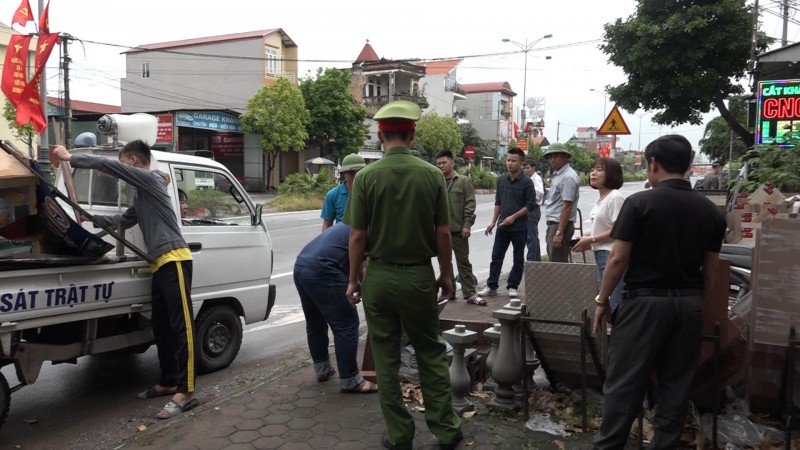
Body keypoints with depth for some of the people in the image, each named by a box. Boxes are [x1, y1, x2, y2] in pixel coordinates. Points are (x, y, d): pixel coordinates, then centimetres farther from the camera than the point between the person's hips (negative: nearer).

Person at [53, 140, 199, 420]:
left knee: (181, 326, -11)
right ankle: (168, 382, 23)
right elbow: (124, 221, 34)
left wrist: (70, 158, -2)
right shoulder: (141, 194, 25)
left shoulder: (151, 179, -4)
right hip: (160, 263, 10)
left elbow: (106, 165, -10)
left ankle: (186, 392, -11)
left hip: (174, 260, -10)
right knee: (161, 327, 13)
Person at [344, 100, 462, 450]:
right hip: (419, 276, 1)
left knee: (386, 358, 11)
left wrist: (353, 279, 4)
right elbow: (443, 232, -3)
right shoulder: (433, 175, -5)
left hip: (379, 276, 0)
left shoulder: (366, 176, -8)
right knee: (431, 354, 15)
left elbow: (358, 235, -7)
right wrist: (447, 274, 10)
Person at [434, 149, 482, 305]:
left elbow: (470, 204, -4)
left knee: (463, 262, 3)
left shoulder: (463, 181, -1)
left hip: (458, 229, -3)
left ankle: (470, 294, 6)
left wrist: (467, 225, -11)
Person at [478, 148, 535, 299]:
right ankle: (491, 286, 12)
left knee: (518, 259, 7)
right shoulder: (501, 180, 7)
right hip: (502, 226, 4)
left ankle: (513, 287, 18)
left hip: (519, 227, -4)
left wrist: (514, 217, -17)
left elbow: (530, 205, -9)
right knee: (496, 257, 5)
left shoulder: (526, 182, -8)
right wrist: (493, 221, 9)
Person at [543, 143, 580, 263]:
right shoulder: (558, 175, 15)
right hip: (553, 225, 10)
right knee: (554, 263, 15)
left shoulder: (568, 177, -16)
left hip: (560, 225, -10)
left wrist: (559, 233, -24)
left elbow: (567, 207, -21)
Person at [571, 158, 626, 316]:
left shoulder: (616, 197, -13)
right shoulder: (599, 200, 14)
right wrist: (588, 240, 4)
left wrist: (591, 240, -14)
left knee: (614, 303, -8)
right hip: (600, 254, 10)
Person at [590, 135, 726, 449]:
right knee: (676, 383, 13)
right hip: (688, 305, 5)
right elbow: (710, 270, 8)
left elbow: (618, 259, -12)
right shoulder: (710, 210, 4)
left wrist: (602, 300, -2)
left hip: (645, 301, -5)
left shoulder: (639, 202, -11)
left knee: (624, 381, 2)